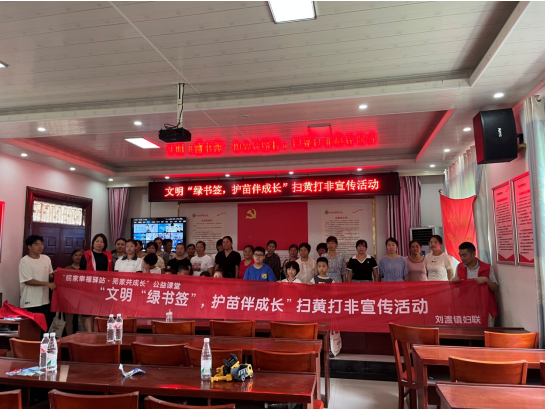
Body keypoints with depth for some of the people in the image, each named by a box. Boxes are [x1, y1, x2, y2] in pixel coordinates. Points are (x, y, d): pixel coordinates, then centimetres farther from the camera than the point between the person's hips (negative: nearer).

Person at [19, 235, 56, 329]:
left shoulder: (46, 258, 6)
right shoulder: (24, 261, -11)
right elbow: (27, 281, -16)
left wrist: (55, 275, -7)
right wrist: (47, 284, -19)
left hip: (45, 301, 6)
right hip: (30, 303, -6)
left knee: (46, 327, 13)